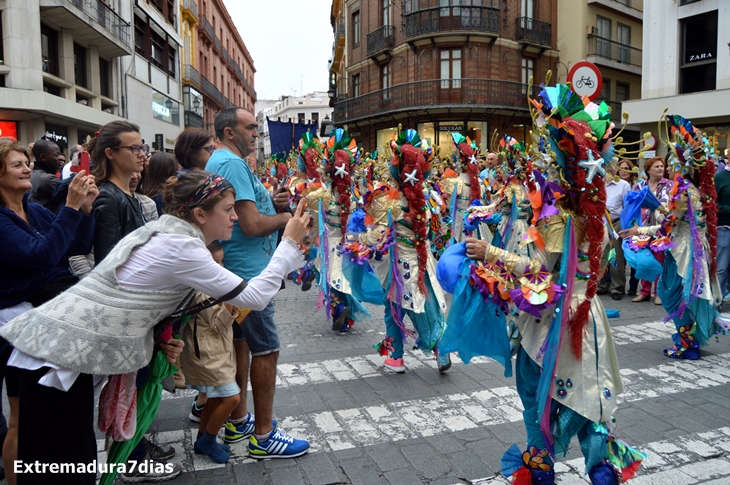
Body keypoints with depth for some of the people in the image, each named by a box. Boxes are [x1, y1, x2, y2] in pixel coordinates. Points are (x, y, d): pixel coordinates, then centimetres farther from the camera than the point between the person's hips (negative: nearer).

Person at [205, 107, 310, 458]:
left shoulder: (220, 162, 16)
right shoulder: (233, 164, -18)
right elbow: (252, 225, -26)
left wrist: (272, 203, 2)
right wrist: (285, 217, -9)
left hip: (234, 271, 11)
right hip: (249, 273, -11)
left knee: (240, 343, 17)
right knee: (266, 350, -3)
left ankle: (238, 421, 31)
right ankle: (263, 436, 8)